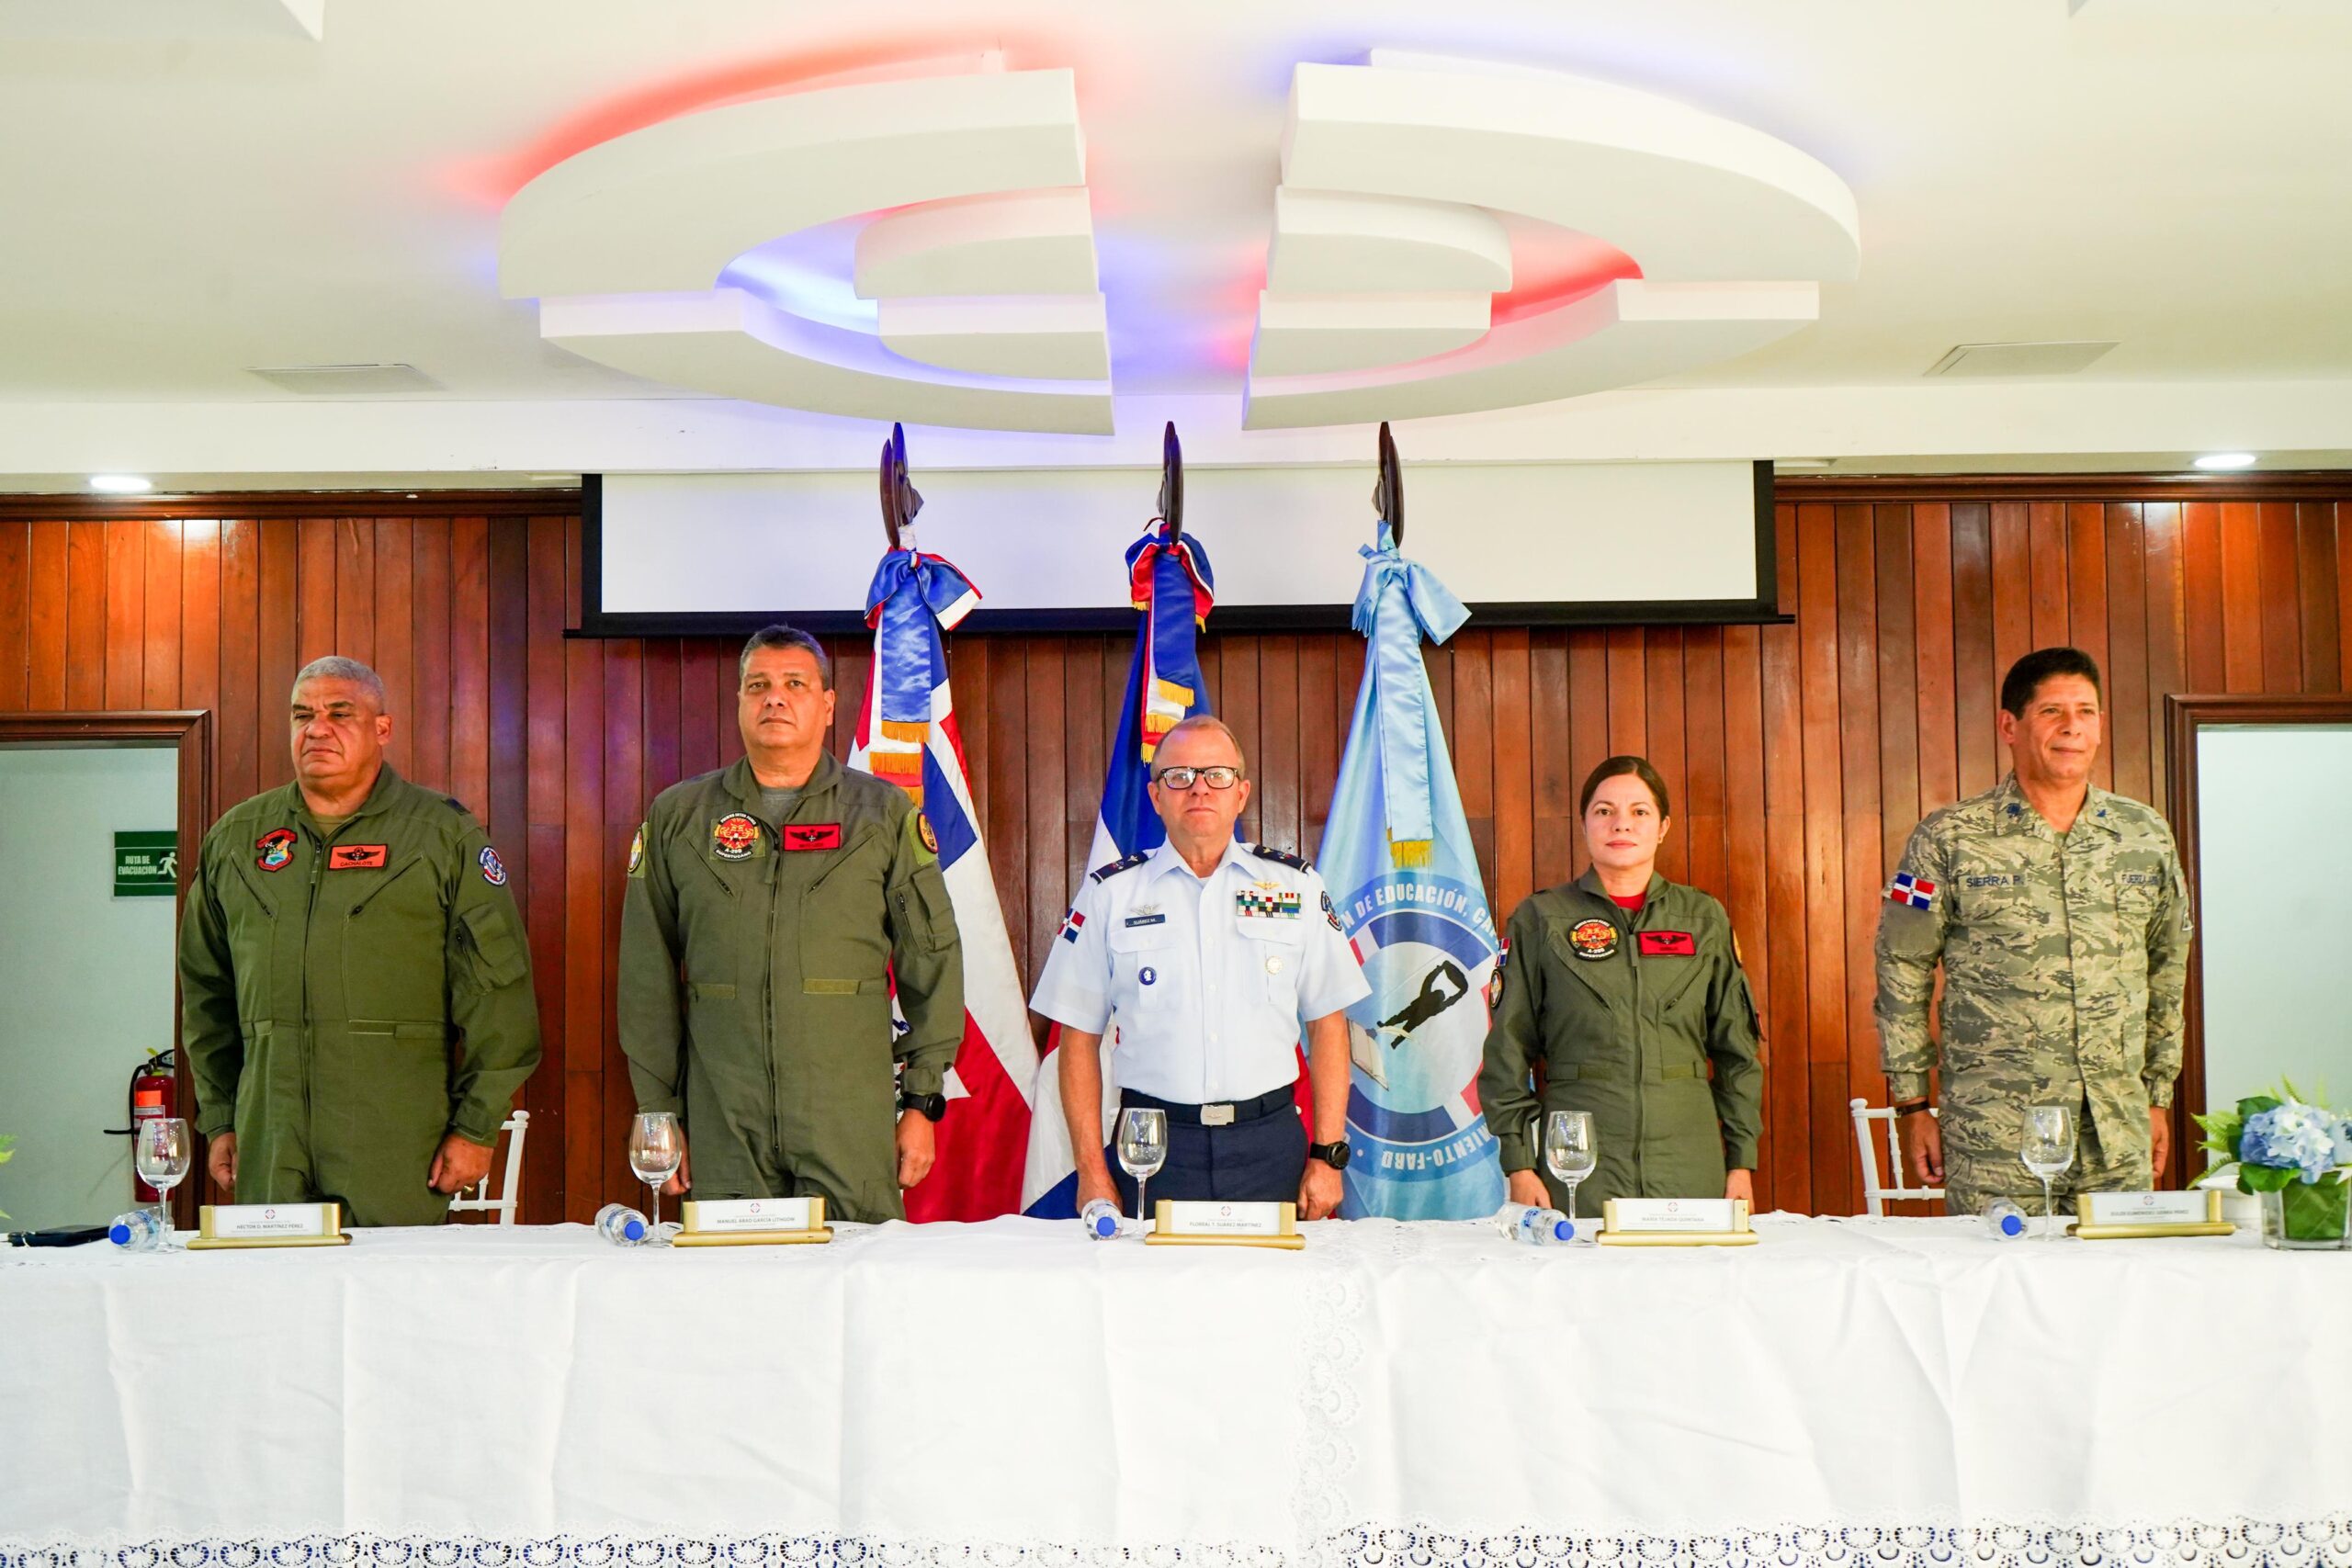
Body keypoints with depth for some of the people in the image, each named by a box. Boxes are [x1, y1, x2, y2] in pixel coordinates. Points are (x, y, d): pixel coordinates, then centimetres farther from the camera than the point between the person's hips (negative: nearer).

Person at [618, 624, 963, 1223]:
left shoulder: (886, 814, 8)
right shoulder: (677, 817, 11)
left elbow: (932, 961, 8)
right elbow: (647, 977, 11)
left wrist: (922, 1100, 2)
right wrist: (658, 1110, 6)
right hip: (722, 1125, 1)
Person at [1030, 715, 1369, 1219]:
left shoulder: (1296, 887, 7)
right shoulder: (1109, 892, 4)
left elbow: (1327, 1026, 8)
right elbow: (1080, 1040, 4)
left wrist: (1328, 1156, 2)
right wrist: (1092, 1172, -2)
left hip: (1269, 1144, 1)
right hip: (1152, 1145, -1)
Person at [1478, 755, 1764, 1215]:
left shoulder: (1704, 919, 10)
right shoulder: (1540, 919, 4)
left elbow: (1736, 1049, 13)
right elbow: (1508, 1051, 4)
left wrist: (1741, 1163, 6)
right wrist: (1519, 1164, -4)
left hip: (1690, 1165, 2)